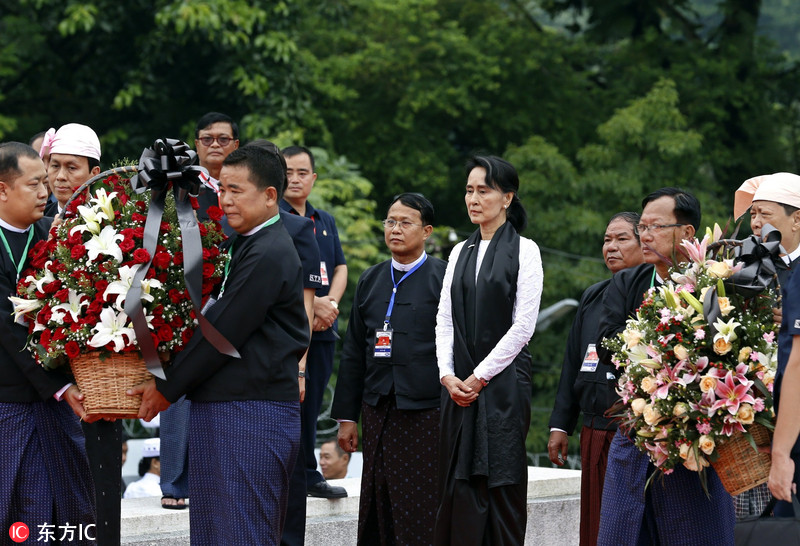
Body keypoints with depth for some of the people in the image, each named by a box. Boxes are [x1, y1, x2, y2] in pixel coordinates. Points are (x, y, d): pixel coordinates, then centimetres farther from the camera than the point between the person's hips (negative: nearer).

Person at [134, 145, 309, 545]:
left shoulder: (268, 256, -14)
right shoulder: (243, 245, 17)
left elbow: (223, 333, -15)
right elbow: (211, 323, 19)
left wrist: (168, 388, -8)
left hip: (253, 416, -10)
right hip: (216, 410, 10)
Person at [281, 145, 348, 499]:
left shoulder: (325, 221, 19)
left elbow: (340, 268, 16)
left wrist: (331, 303, -4)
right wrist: (312, 302, -15)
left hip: (321, 327, 6)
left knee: (311, 402, 10)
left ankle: (308, 476, 16)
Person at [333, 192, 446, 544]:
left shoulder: (444, 278, -1)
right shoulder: (371, 281, 15)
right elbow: (354, 353, 17)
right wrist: (346, 416, 14)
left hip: (425, 413, -5)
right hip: (378, 414, 5)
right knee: (376, 515, 3)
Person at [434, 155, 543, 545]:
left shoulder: (523, 250, -2)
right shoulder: (461, 253, 14)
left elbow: (523, 325, -8)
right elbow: (444, 319, 12)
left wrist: (480, 377, -10)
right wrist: (447, 375, -3)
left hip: (503, 380, -5)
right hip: (459, 384, 5)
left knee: (501, 483, -5)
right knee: (457, 484, 1)